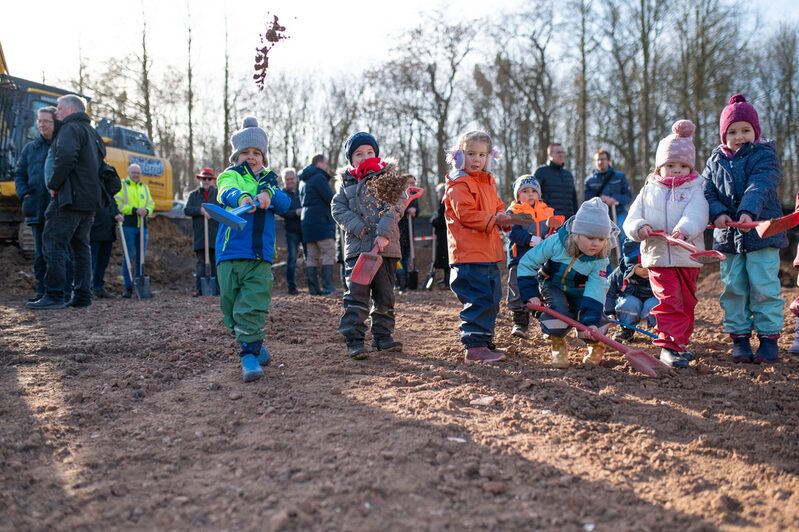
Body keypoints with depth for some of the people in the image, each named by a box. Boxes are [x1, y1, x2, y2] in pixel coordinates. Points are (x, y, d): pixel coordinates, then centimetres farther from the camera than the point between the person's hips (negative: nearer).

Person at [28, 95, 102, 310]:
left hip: (70, 197, -9)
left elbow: (65, 157, -23)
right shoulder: (92, 132, 22)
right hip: (90, 199, 9)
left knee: (54, 243, -8)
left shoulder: (71, 128, -7)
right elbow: (100, 161, 27)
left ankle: (54, 295, -11)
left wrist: (54, 185, -13)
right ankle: (83, 296, 9)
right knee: (81, 246, 10)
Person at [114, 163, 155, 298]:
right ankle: (128, 287, -1)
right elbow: (118, 204, -8)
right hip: (128, 225, -5)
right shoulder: (121, 185, 3)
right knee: (128, 256, -4)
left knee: (141, 256, 7)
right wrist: (134, 210, -17)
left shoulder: (145, 187, 19)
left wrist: (146, 210, -7)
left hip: (142, 225, 5)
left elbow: (151, 203, 16)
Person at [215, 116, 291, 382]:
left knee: (253, 308, -10)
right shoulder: (230, 175, 7)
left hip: (261, 256, 1)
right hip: (231, 253, -1)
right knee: (231, 307, 5)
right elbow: (227, 192, -18)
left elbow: (285, 205, 1)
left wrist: (269, 195, -20)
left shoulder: (269, 180, 18)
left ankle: (249, 355, -7)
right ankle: (255, 344, 24)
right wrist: (241, 197, -41)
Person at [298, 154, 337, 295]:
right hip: (321, 221, -9)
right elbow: (330, 199, -15)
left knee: (312, 256, 7)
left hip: (307, 221, 9)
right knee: (329, 252, -9)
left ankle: (313, 288, 5)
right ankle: (328, 287, -17)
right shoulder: (319, 178, -9)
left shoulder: (304, 181, 20)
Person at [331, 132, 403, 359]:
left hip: (385, 246, 1)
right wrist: (360, 229, -12)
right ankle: (354, 340, -5)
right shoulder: (346, 183, 11)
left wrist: (384, 233, -18)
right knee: (356, 294, -7)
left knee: (384, 294, 9)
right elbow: (339, 209, 3)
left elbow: (394, 207, -5)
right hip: (357, 247, 0)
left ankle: (383, 335, 21)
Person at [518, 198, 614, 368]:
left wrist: (591, 321, -40)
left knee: (588, 314, -19)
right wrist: (530, 295, -26)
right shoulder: (556, 242, -31)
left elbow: (595, 290, -28)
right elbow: (527, 263, -21)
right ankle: (558, 345, -1)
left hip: (579, 291, 2)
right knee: (559, 311, -31)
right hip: (552, 284, -2)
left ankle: (596, 346, 16)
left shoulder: (600, 259, -24)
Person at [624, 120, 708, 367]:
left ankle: (681, 342, 28)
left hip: (688, 257, 1)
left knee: (686, 303, 12)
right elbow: (631, 220, 6)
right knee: (669, 300, -12)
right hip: (658, 256, -1)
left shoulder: (695, 190, 5)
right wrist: (639, 228, -18)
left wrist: (684, 230, -36)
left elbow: (696, 215, -15)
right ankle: (669, 345, -11)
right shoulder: (648, 192, 10)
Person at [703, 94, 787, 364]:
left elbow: (760, 186, -20)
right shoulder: (715, 161, 9)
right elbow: (707, 192, 4)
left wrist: (748, 211, -37)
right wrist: (717, 213, -16)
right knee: (733, 288, 8)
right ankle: (739, 338, 17)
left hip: (762, 232, -4)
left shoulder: (764, 155, -3)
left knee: (763, 287, -3)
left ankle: (769, 337, 8)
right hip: (728, 236, 4)